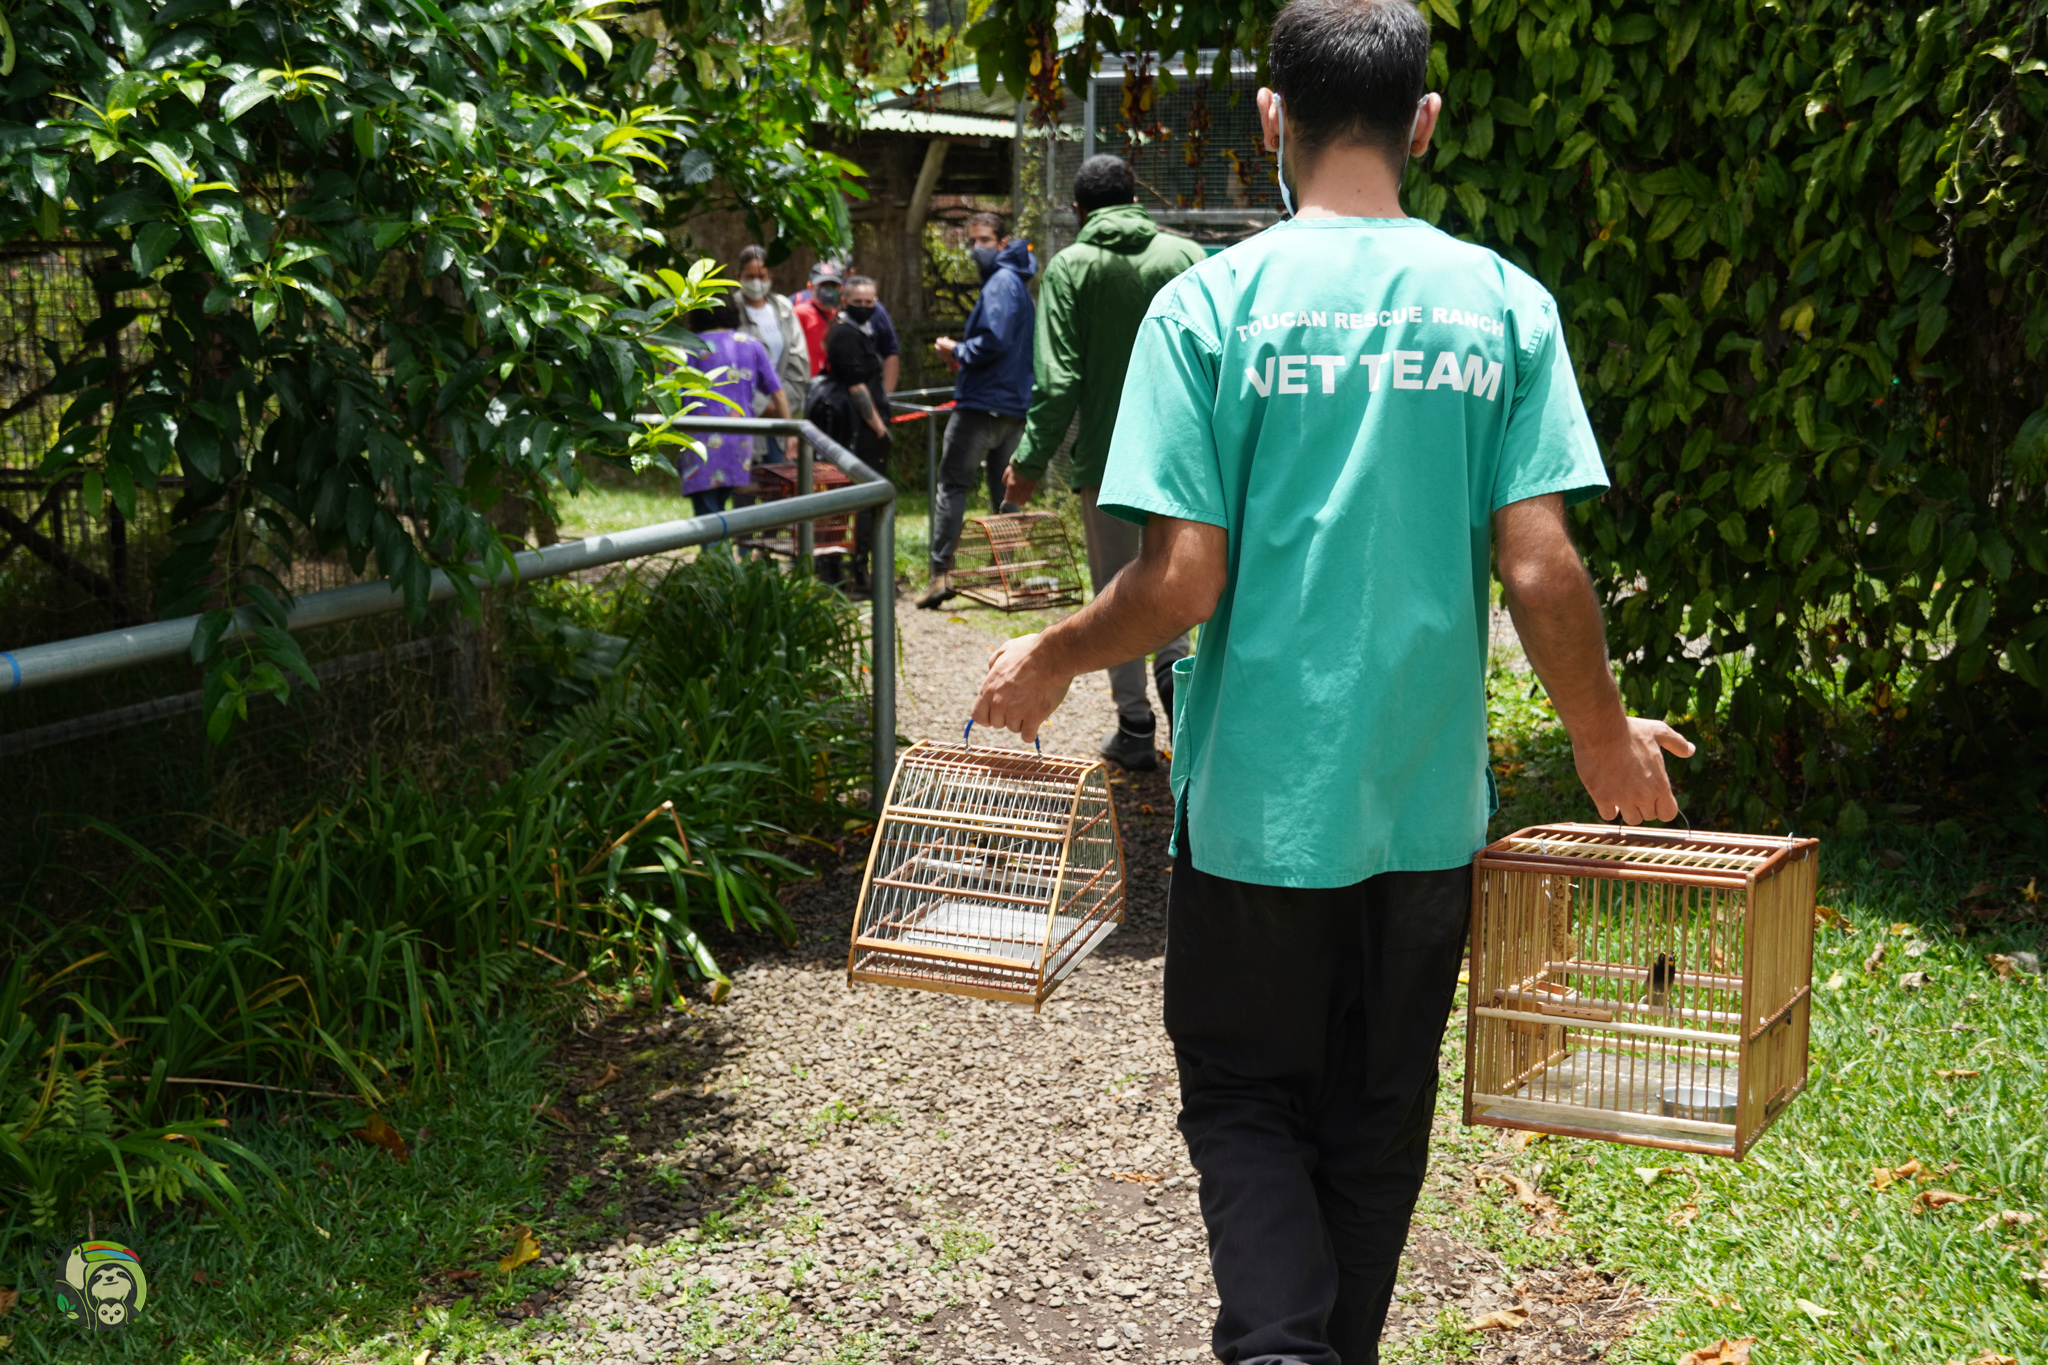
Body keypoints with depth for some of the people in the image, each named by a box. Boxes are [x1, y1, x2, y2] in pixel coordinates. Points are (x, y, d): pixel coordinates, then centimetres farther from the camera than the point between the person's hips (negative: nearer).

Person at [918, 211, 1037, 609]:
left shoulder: (1001, 282, -11)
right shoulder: (1017, 282, 20)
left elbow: (993, 341, -23)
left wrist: (957, 351, -7)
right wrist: (964, 354, 13)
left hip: (982, 403, -9)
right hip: (1015, 407, 9)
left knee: (953, 485, -5)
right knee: (1004, 490, 11)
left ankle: (942, 572, -10)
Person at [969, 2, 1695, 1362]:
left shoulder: (1209, 302, -9)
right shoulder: (1505, 304, -3)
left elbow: (1181, 584, -14)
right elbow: (1542, 573, -7)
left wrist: (1046, 662, 5)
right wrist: (1609, 742, 10)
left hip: (1257, 793, -2)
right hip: (1428, 795, 3)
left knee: (1245, 1097, 14)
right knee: (1377, 1115, 18)